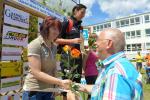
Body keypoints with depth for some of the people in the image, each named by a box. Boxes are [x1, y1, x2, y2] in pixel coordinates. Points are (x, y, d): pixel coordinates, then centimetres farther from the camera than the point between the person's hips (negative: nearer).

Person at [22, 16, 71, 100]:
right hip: (34, 91, -6)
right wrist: (60, 82, -26)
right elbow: (36, 73, -21)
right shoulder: (35, 45, -15)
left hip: (49, 91, 6)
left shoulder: (54, 47, 5)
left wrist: (56, 85, 0)